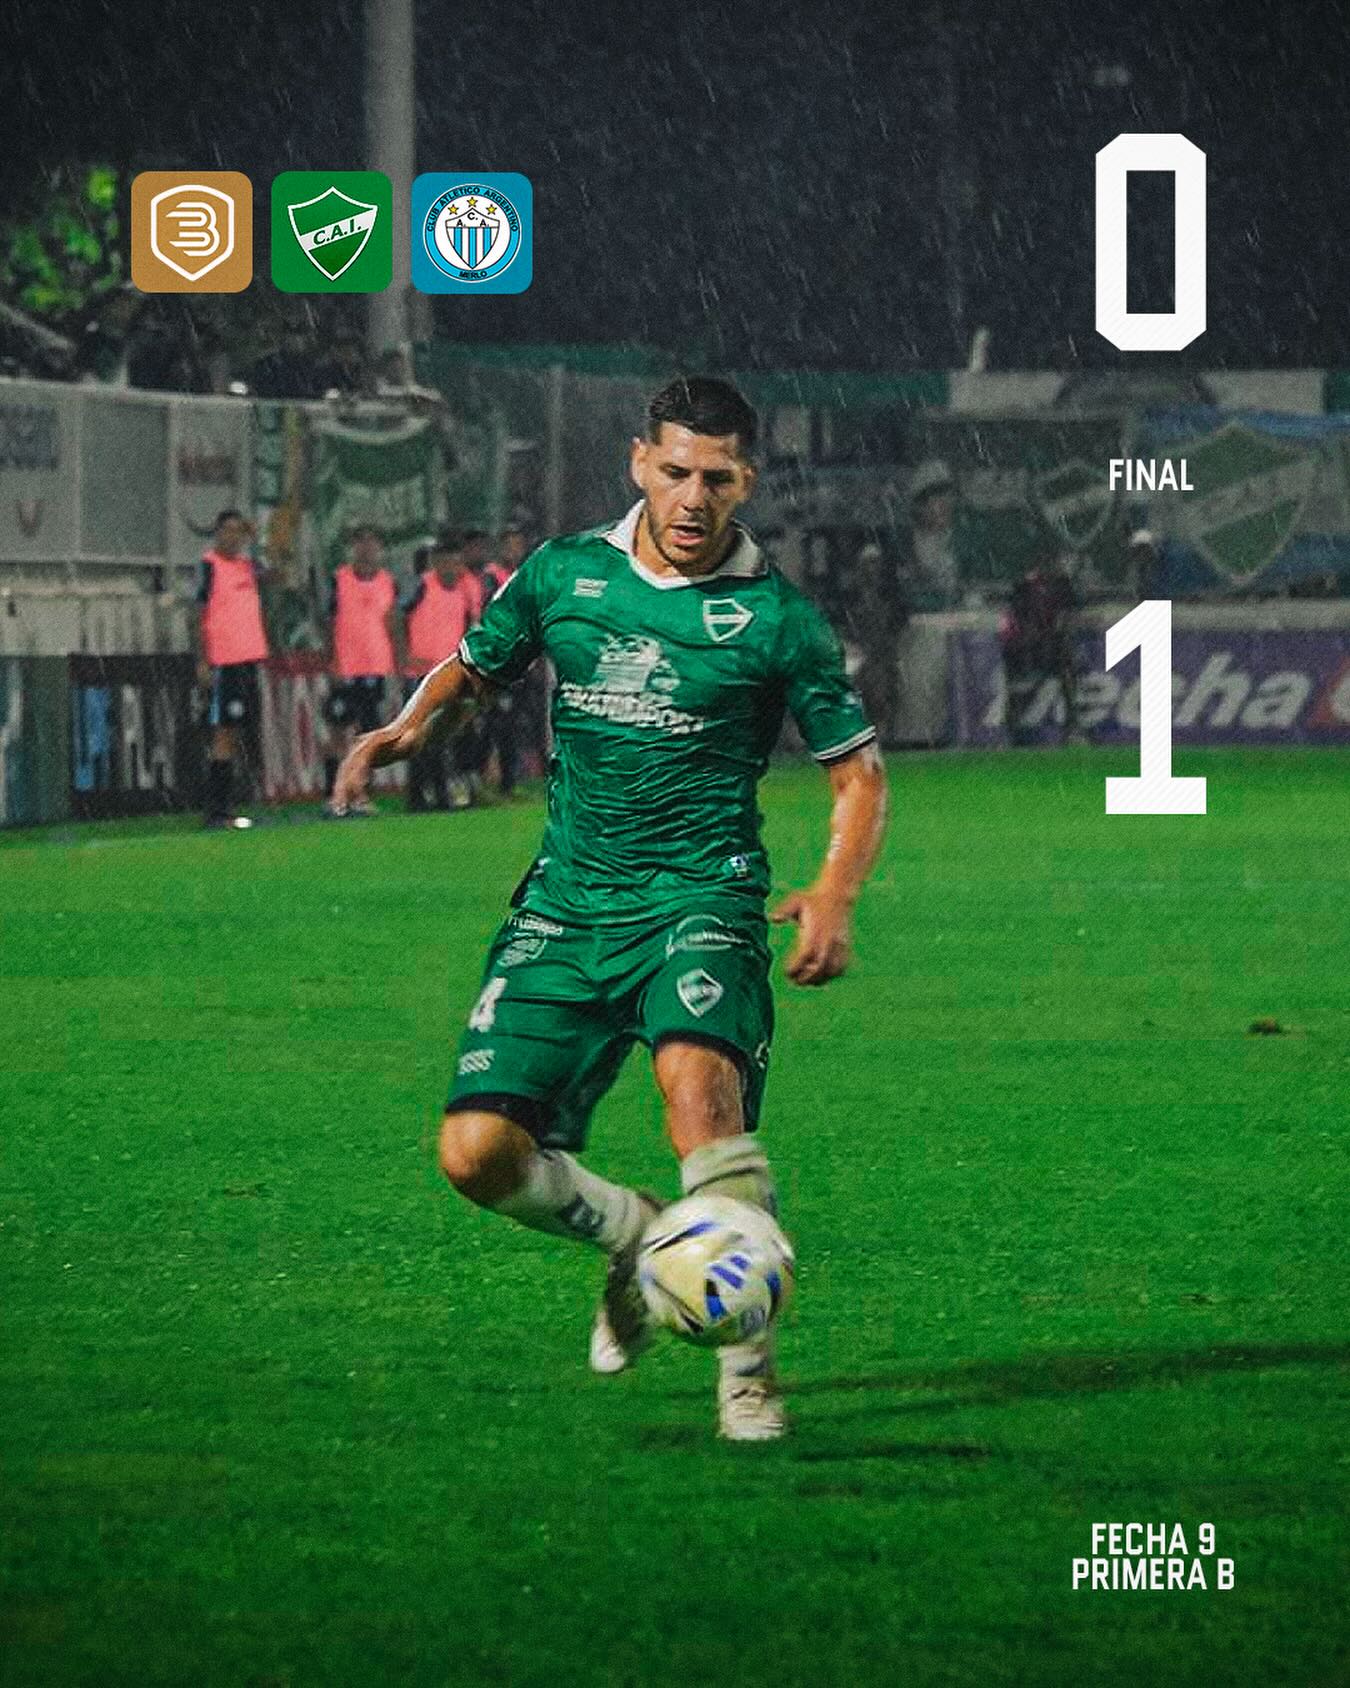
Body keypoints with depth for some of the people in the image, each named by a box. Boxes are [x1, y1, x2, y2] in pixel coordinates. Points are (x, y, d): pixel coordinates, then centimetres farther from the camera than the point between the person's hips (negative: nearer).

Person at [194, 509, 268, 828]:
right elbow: (198, 618, -8)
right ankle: (216, 811, -9)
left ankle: (224, 807, 11)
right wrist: (202, 662, -15)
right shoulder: (210, 566, -6)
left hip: (249, 658, 7)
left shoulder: (248, 566, 13)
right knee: (224, 731, -9)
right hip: (223, 661, -7)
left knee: (239, 732, 7)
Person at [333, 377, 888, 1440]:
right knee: (478, 1153, -8)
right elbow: (472, 669, 24)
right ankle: (633, 1235, 25)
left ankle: (747, 1366, -26)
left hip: (700, 898, -4)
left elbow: (858, 771, 6)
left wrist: (835, 896, -12)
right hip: (568, 902, 4)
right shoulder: (564, 574, 7)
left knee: (697, 1076, -34)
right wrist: (413, 725, 1)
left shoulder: (776, 618, -1)